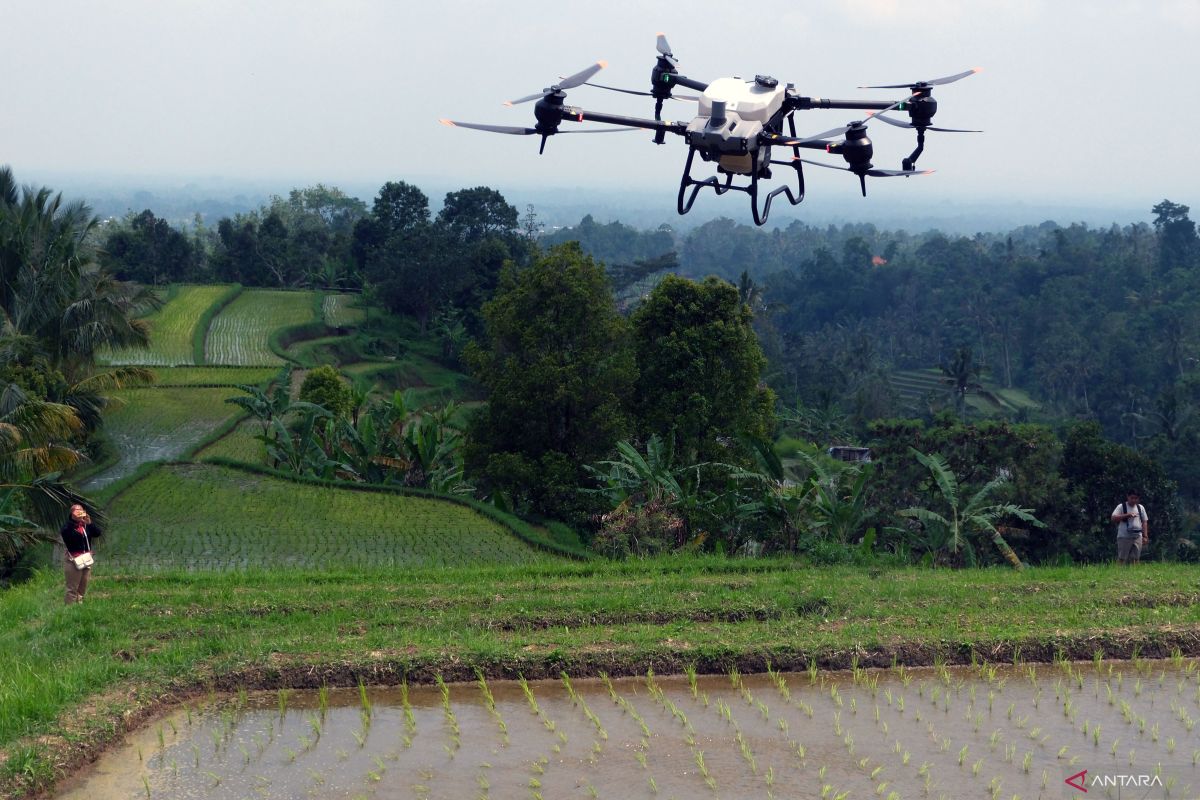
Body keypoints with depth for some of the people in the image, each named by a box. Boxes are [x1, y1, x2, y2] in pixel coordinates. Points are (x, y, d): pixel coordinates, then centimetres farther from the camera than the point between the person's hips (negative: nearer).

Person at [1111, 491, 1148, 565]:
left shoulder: (1141, 508, 14)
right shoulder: (1121, 507, 1)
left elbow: (1144, 522, 15)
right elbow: (1114, 518, -10)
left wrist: (1145, 536, 7)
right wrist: (1127, 515, -18)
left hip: (1137, 537, 4)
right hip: (1124, 537, -4)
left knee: (1134, 559, 1)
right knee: (1122, 559, -7)